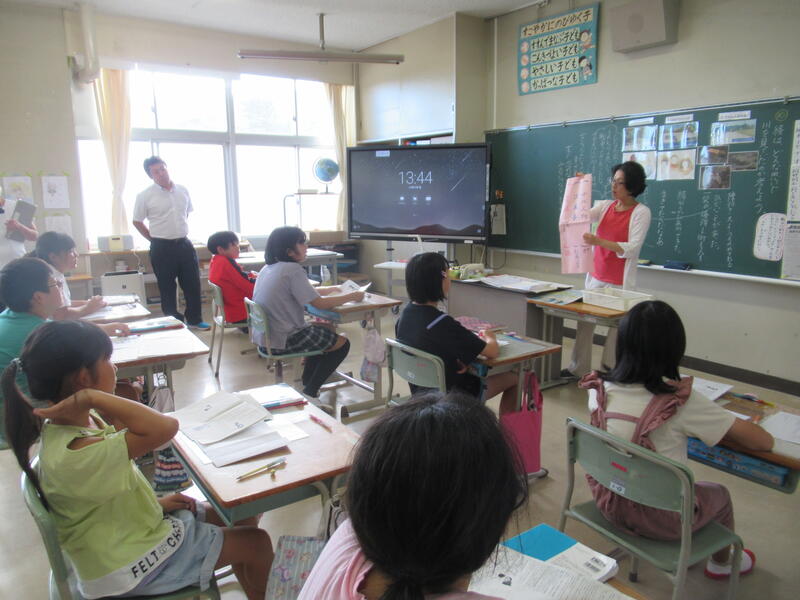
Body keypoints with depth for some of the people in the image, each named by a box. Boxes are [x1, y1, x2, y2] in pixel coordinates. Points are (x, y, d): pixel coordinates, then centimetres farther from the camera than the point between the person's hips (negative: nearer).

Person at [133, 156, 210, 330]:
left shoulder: (183, 191, 5)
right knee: (167, 288, 6)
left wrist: (181, 232, 13)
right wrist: (157, 239, 3)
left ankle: (195, 319, 21)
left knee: (192, 284, 7)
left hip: (184, 244, 4)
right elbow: (137, 221, 2)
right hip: (162, 248, -3)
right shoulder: (145, 196, -6)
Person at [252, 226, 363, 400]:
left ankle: (307, 382, 33)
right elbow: (320, 304, -19)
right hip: (281, 341, -9)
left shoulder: (269, 267, 8)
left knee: (326, 329, 27)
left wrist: (334, 288, 16)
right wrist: (352, 296, -6)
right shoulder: (292, 270, -20)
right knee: (342, 343, 6)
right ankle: (310, 392, 10)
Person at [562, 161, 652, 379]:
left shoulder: (641, 212, -6)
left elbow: (632, 248, -14)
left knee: (617, 326, -3)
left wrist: (599, 241, -25)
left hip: (620, 281, -5)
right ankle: (577, 368, 17)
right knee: (584, 321, 7)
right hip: (595, 276, 5)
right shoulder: (605, 206, 9)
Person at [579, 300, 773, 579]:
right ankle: (721, 563, 55)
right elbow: (764, 442, -16)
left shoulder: (601, 389, -12)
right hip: (659, 519, -4)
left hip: (608, 503, 4)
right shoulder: (682, 402, -25)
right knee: (719, 494, 28)